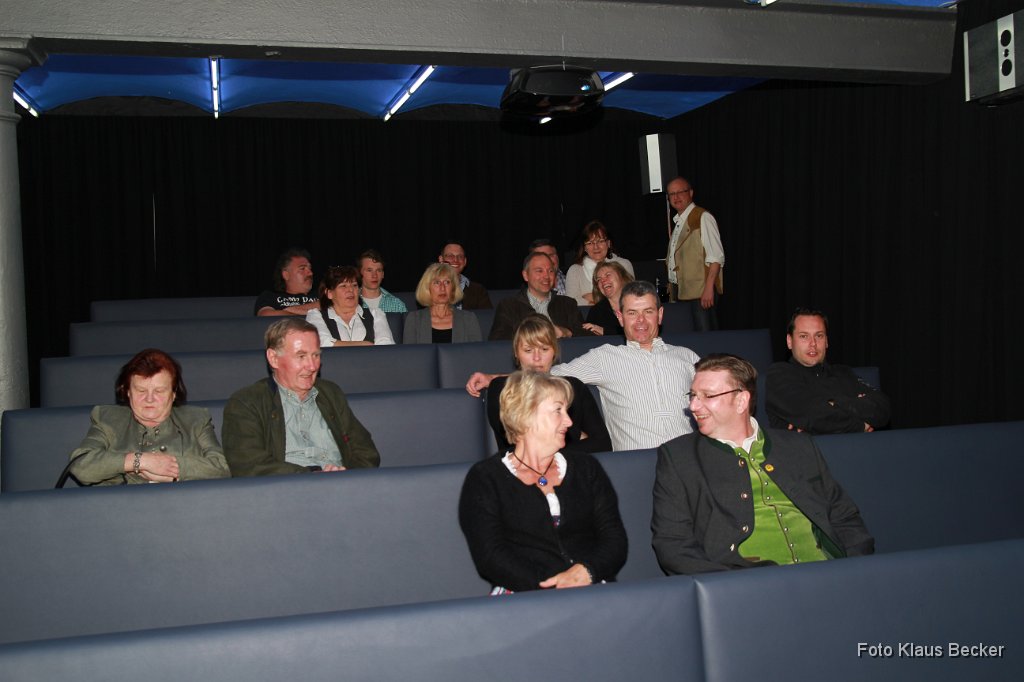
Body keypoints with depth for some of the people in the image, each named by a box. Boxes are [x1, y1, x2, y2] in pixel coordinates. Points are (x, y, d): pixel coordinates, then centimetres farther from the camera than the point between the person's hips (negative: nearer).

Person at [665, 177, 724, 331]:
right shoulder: (677, 222, 18)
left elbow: (716, 257, -15)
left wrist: (709, 288, -22)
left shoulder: (703, 218, -7)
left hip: (700, 291, -8)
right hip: (678, 290, 8)